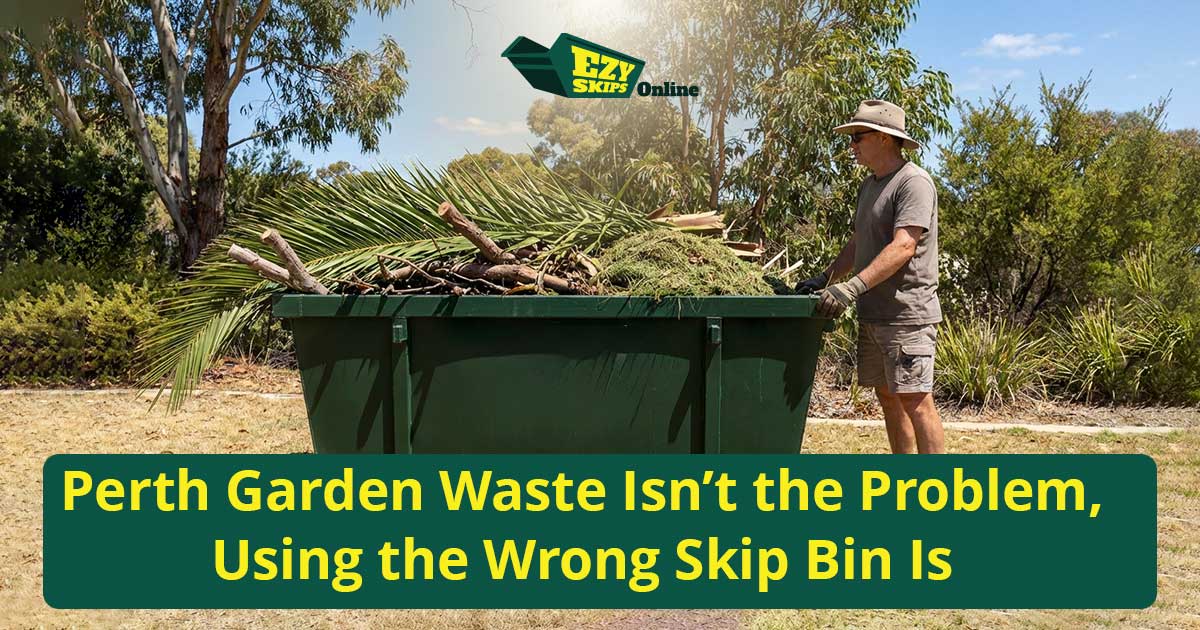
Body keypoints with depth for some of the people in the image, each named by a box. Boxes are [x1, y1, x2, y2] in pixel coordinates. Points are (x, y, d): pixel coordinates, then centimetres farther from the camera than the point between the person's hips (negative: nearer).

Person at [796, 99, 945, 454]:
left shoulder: (914, 182, -12)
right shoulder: (869, 185, 17)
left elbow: (903, 247, -22)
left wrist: (852, 287, -29)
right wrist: (824, 279, 13)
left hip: (907, 314, -9)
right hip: (872, 314, 9)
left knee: (915, 399, -8)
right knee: (887, 397, 12)